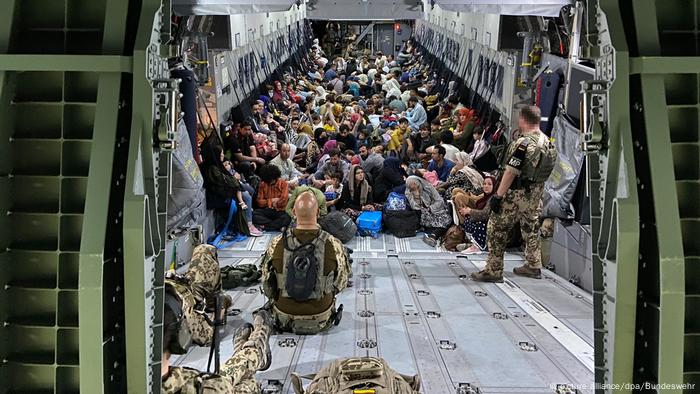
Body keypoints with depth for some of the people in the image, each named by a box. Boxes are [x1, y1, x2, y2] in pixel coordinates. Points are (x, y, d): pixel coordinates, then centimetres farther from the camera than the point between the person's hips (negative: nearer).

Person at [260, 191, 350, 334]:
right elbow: (341, 283, -3)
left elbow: (267, 286, -3)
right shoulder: (333, 245, -20)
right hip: (321, 321, 0)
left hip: (284, 321, 1)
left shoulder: (276, 244, -16)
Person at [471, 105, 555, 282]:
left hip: (516, 194, -9)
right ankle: (533, 266, 31)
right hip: (536, 194, 9)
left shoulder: (523, 143, -23)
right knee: (531, 228, 20)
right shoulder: (546, 140, 4)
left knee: (497, 229, -1)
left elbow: (511, 172, -24)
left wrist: (498, 195, -20)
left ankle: (493, 270, 1)